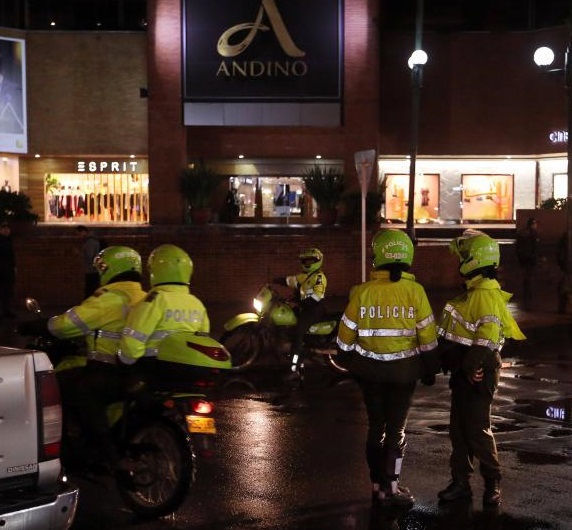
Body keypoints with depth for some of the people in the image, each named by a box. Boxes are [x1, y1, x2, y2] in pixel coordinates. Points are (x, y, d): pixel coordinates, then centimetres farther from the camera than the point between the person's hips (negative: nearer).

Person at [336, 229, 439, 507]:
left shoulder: (362, 292, -8)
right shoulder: (415, 291, -11)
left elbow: (347, 334, -1)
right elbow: (427, 335, -6)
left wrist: (352, 364, 15)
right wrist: (430, 369, 7)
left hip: (370, 369, 2)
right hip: (404, 369, -1)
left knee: (375, 426, 14)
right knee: (396, 428, 7)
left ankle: (377, 485, 21)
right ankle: (391, 487, 6)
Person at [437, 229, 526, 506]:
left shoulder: (486, 296, -20)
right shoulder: (473, 293, 12)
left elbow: (488, 337, -27)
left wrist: (472, 367, -26)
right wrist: (452, 364, 22)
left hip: (476, 376, -10)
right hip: (462, 373, 10)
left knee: (477, 431, 0)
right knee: (458, 429, 13)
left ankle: (492, 483, 14)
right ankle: (460, 483, 21)